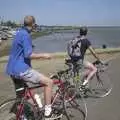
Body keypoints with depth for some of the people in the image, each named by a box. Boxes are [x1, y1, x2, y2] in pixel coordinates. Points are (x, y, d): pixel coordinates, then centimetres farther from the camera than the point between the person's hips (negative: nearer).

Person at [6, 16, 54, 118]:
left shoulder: (19, 32, 14)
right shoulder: (26, 35, -16)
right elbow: (28, 55, -23)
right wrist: (44, 55, -11)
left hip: (12, 69, 11)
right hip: (21, 70, -10)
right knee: (49, 82, -6)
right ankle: (48, 110, 1)